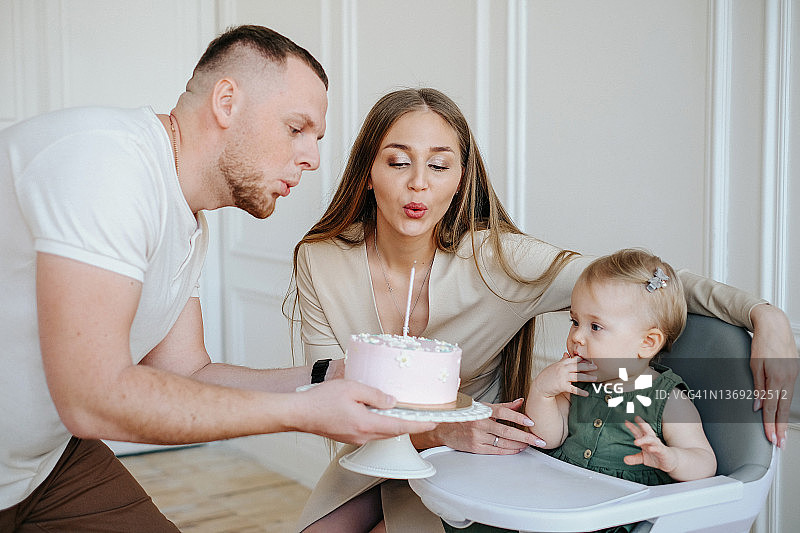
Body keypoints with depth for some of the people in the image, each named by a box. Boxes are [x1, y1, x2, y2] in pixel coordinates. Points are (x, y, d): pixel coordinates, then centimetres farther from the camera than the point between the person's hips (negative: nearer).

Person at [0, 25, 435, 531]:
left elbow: (186, 374, 6)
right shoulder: (107, 159, -26)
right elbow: (93, 398, -30)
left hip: (50, 457, 8)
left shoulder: (188, 225, 4)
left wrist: (335, 378, -6)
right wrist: (301, 412, -25)